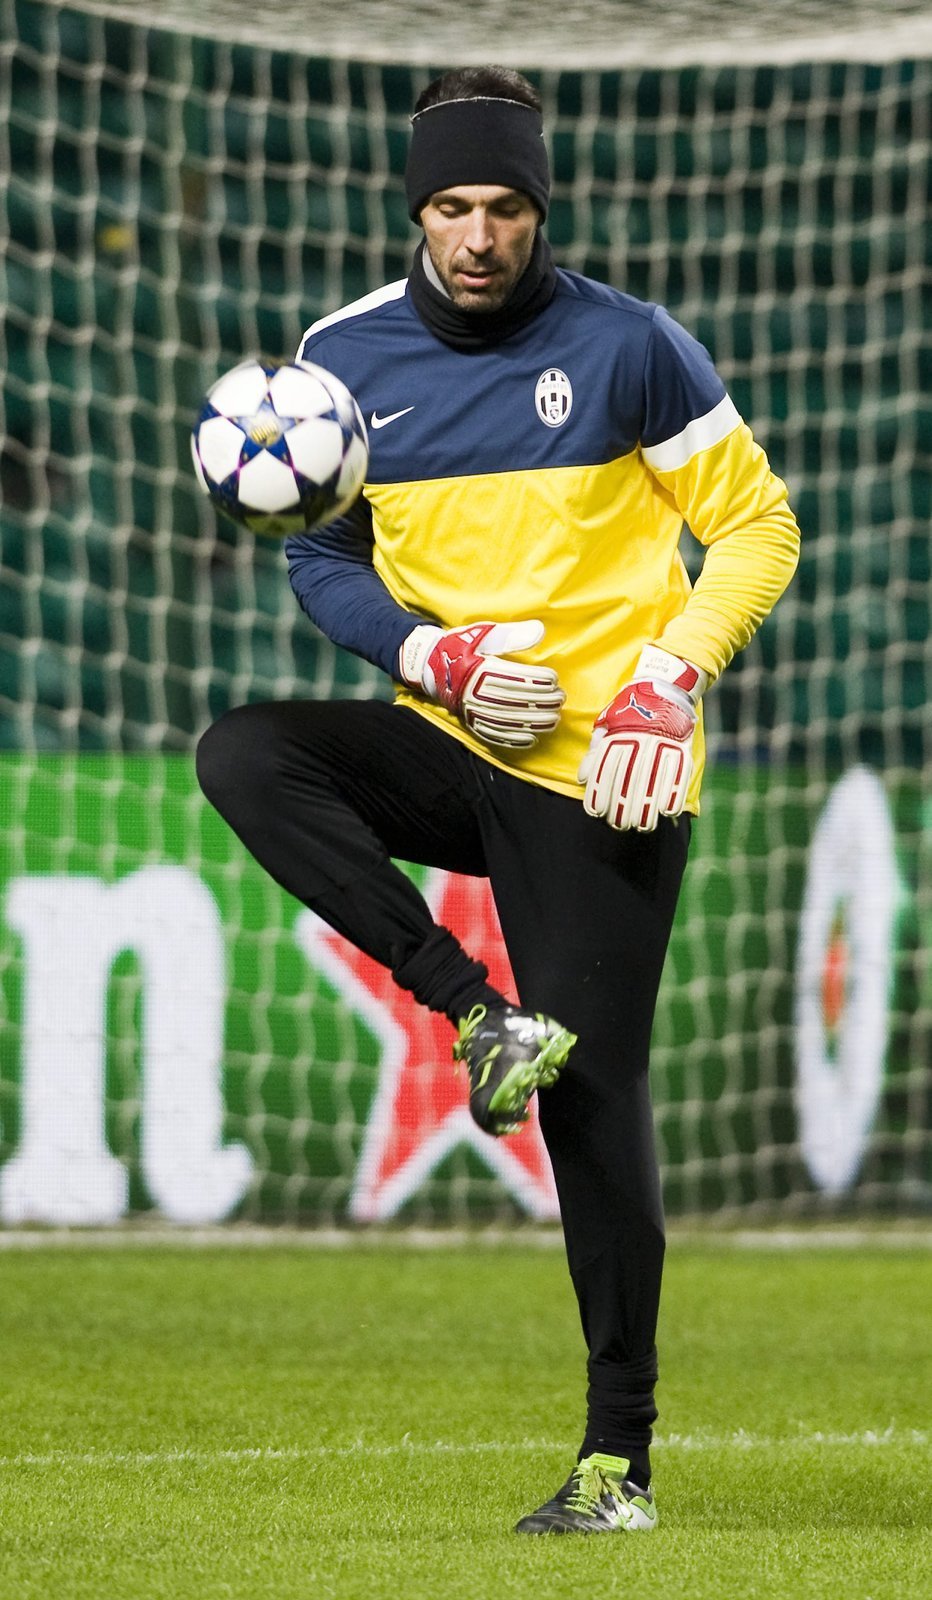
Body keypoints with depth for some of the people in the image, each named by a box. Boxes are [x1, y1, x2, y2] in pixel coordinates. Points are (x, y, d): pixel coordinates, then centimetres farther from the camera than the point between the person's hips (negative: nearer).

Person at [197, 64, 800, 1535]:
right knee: (244, 753, -25)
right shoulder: (347, 357, 4)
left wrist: (669, 676, -15)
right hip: (450, 748, 4)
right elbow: (322, 560, 12)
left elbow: (756, 528, 0)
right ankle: (479, 1015, -19)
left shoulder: (626, 347, -5)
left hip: (601, 774, -4)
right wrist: (434, 656, -8)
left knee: (593, 1101, -6)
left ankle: (620, 1459, 5)